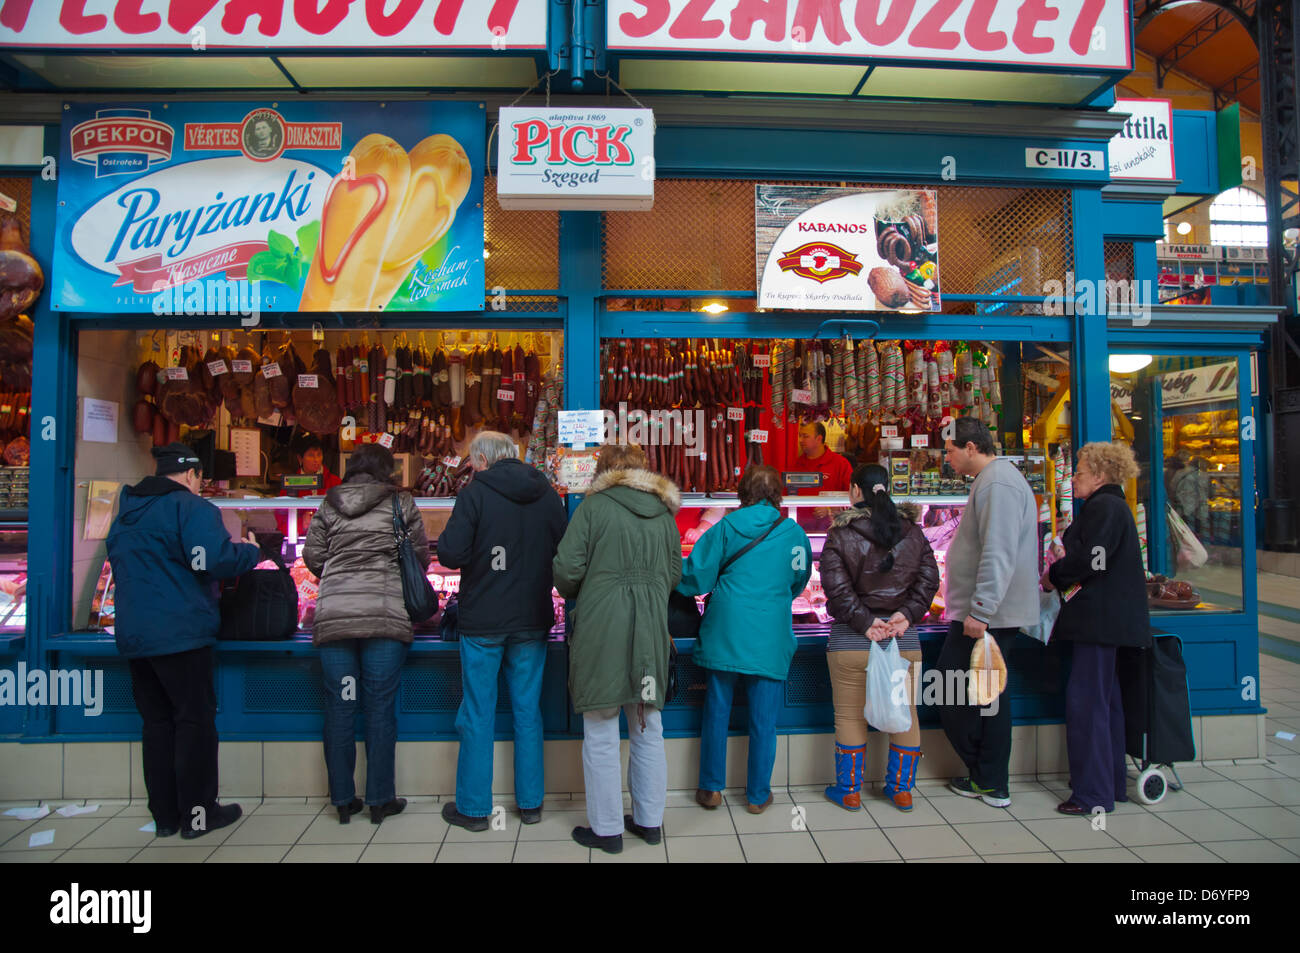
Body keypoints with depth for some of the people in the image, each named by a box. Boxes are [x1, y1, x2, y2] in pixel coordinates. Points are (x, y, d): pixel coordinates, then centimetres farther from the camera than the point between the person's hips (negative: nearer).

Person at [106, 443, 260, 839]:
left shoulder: (125, 513, 16)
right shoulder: (191, 507, -11)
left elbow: (121, 567, 26)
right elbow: (214, 559, -23)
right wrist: (251, 551, -7)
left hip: (133, 634, 8)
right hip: (180, 633, -8)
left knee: (157, 722, 14)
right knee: (195, 720, 2)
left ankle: (165, 815, 20)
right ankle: (198, 813, 9)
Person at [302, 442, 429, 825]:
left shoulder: (329, 505, 9)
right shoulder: (400, 502, 3)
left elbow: (312, 556, 10)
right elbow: (421, 555, 5)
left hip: (333, 615, 3)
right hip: (385, 614, -2)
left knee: (339, 708, 9)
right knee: (380, 708, 5)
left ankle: (343, 799, 18)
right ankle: (380, 800, 14)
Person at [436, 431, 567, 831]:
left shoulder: (475, 493, -11)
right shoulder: (548, 495, 2)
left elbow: (451, 554, -15)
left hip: (482, 622, -3)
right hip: (533, 620, 4)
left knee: (478, 715, 8)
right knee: (528, 712, 14)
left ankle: (473, 808, 19)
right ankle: (530, 803, 24)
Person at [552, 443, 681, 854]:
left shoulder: (594, 507, -6)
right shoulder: (664, 513, 8)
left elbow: (567, 569, -10)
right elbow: (674, 574, 10)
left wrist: (575, 595, 11)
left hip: (601, 626, -5)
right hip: (651, 628, 5)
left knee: (601, 735, 7)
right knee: (648, 730, 16)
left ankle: (606, 828, 17)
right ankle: (649, 820, 27)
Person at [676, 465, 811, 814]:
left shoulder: (726, 527, -3)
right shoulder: (794, 533, 0)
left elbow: (695, 577, -3)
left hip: (724, 633, 0)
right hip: (770, 638, 0)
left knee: (716, 712, 12)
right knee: (763, 720, 11)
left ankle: (711, 788, 22)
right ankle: (758, 795, 22)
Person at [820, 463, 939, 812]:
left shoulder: (840, 535, -7)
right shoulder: (914, 532, 5)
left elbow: (836, 586, -15)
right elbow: (928, 580, 0)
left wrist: (865, 622, -12)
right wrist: (907, 614, -7)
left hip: (851, 640, -3)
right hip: (904, 639, 3)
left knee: (849, 715, 9)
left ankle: (849, 790, 21)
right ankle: (901, 788, 28)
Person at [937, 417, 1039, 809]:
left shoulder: (997, 483, -16)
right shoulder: (1000, 478, 18)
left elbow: (998, 554, -25)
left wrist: (980, 610, -25)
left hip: (985, 614, -11)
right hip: (995, 614, 11)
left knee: (950, 692, -1)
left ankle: (985, 778, 13)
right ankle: (993, 783, 22)